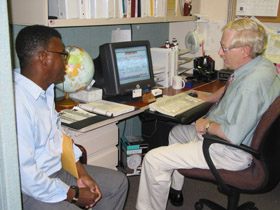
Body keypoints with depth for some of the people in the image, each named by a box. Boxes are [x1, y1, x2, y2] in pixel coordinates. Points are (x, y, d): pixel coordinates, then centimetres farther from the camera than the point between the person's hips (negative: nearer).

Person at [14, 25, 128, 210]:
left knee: (118, 182, 12)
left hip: (59, 169, 9)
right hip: (32, 190, -9)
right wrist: (74, 195, -14)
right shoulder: (18, 104, -27)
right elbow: (24, 176, -26)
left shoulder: (45, 89, 2)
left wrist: (82, 174, 4)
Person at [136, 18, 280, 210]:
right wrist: (209, 98, 12)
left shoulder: (252, 82, -31)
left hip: (231, 152, -11)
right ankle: (175, 191, 41)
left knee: (153, 159, -15)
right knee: (177, 132, 30)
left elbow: (233, 135, -33)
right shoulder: (260, 65, 3)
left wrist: (207, 125, -16)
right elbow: (231, 89, 24)